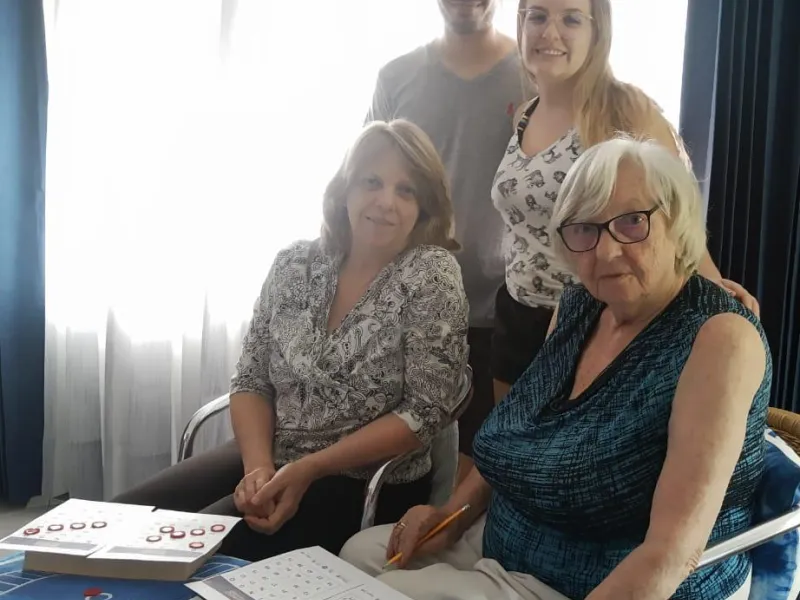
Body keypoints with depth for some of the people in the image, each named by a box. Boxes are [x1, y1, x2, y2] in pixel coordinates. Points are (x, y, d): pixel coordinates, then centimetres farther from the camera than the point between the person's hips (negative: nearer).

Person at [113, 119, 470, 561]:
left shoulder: (432, 276, -11)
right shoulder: (294, 264, 1)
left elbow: (424, 413, -15)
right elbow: (251, 381, 3)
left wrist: (306, 470, -19)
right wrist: (259, 466, -16)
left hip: (366, 484, -5)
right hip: (270, 457, 5)